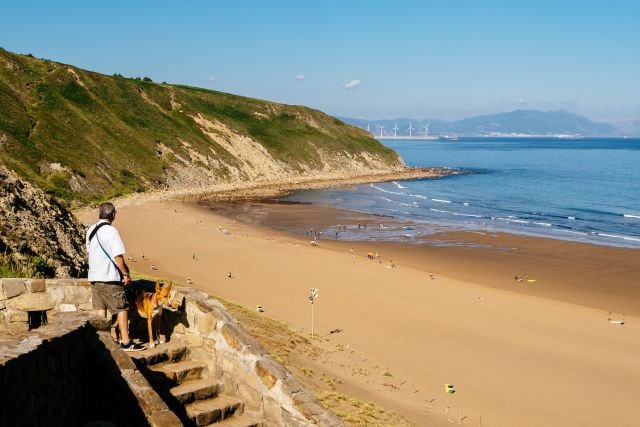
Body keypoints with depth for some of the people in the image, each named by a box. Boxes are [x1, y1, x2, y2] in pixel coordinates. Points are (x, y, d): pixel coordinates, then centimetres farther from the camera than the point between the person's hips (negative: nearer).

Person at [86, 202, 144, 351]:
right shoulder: (111, 231, -16)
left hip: (94, 277, 8)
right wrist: (125, 274, -11)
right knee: (122, 309, 1)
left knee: (101, 309, 14)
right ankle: (126, 342, 3)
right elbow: (118, 256, -19)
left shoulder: (91, 230, 9)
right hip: (110, 278, -8)